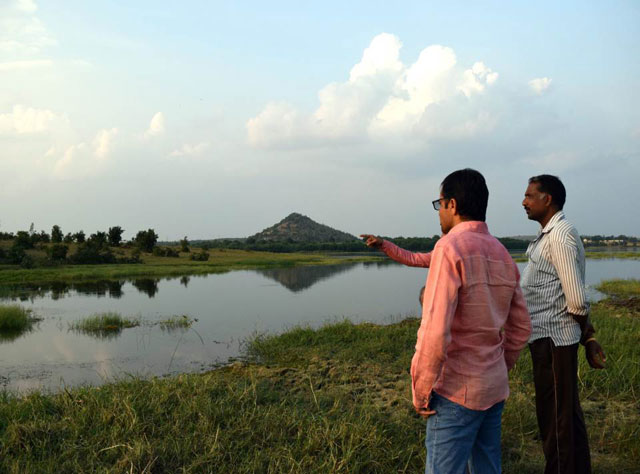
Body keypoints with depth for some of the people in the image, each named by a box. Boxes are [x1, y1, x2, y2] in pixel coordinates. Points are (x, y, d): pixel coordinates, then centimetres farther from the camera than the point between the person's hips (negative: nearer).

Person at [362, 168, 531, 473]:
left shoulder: (450, 248, -17)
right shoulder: (502, 254, 9)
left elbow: (435, 332, -24)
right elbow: (521, 328, 14)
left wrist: (420, 391, -14)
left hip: (457, 391, -8)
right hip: (495, 389, 8)